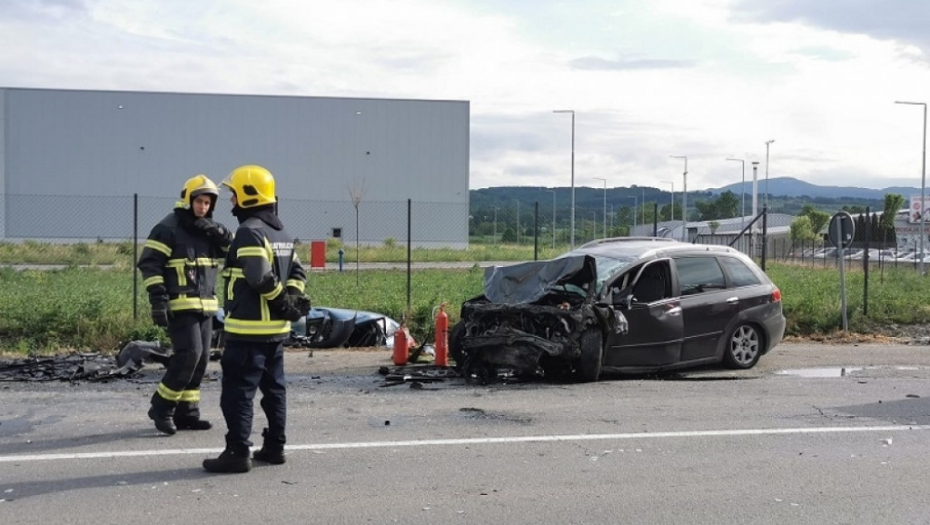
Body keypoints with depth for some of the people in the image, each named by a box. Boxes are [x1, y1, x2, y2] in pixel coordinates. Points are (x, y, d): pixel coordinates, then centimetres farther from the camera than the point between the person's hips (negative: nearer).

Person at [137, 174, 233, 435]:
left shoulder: (209, 230, 15)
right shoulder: (168, 228, -7)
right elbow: (149, 264, -11)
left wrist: (219, 233, -10)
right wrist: (158, 299, -18)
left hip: (205, 305, 8)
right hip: (179, 305, -7)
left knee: (201, 357, 7)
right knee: (189, 353, -15)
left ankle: (186, 412, 15)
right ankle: (162, 407, -3)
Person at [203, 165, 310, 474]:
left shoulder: (250, 232, -14)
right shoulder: (282, 233, 16)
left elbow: (259, 278, -23)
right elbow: (297, 272, 15)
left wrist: (281, 298, -9)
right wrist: (292, 298, 1)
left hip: (249, 328, -9)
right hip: (277, 328, 10)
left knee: (238, 391, -5)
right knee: (274, 388, 14)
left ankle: (238, 452, -5)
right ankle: (274, 447, 21)